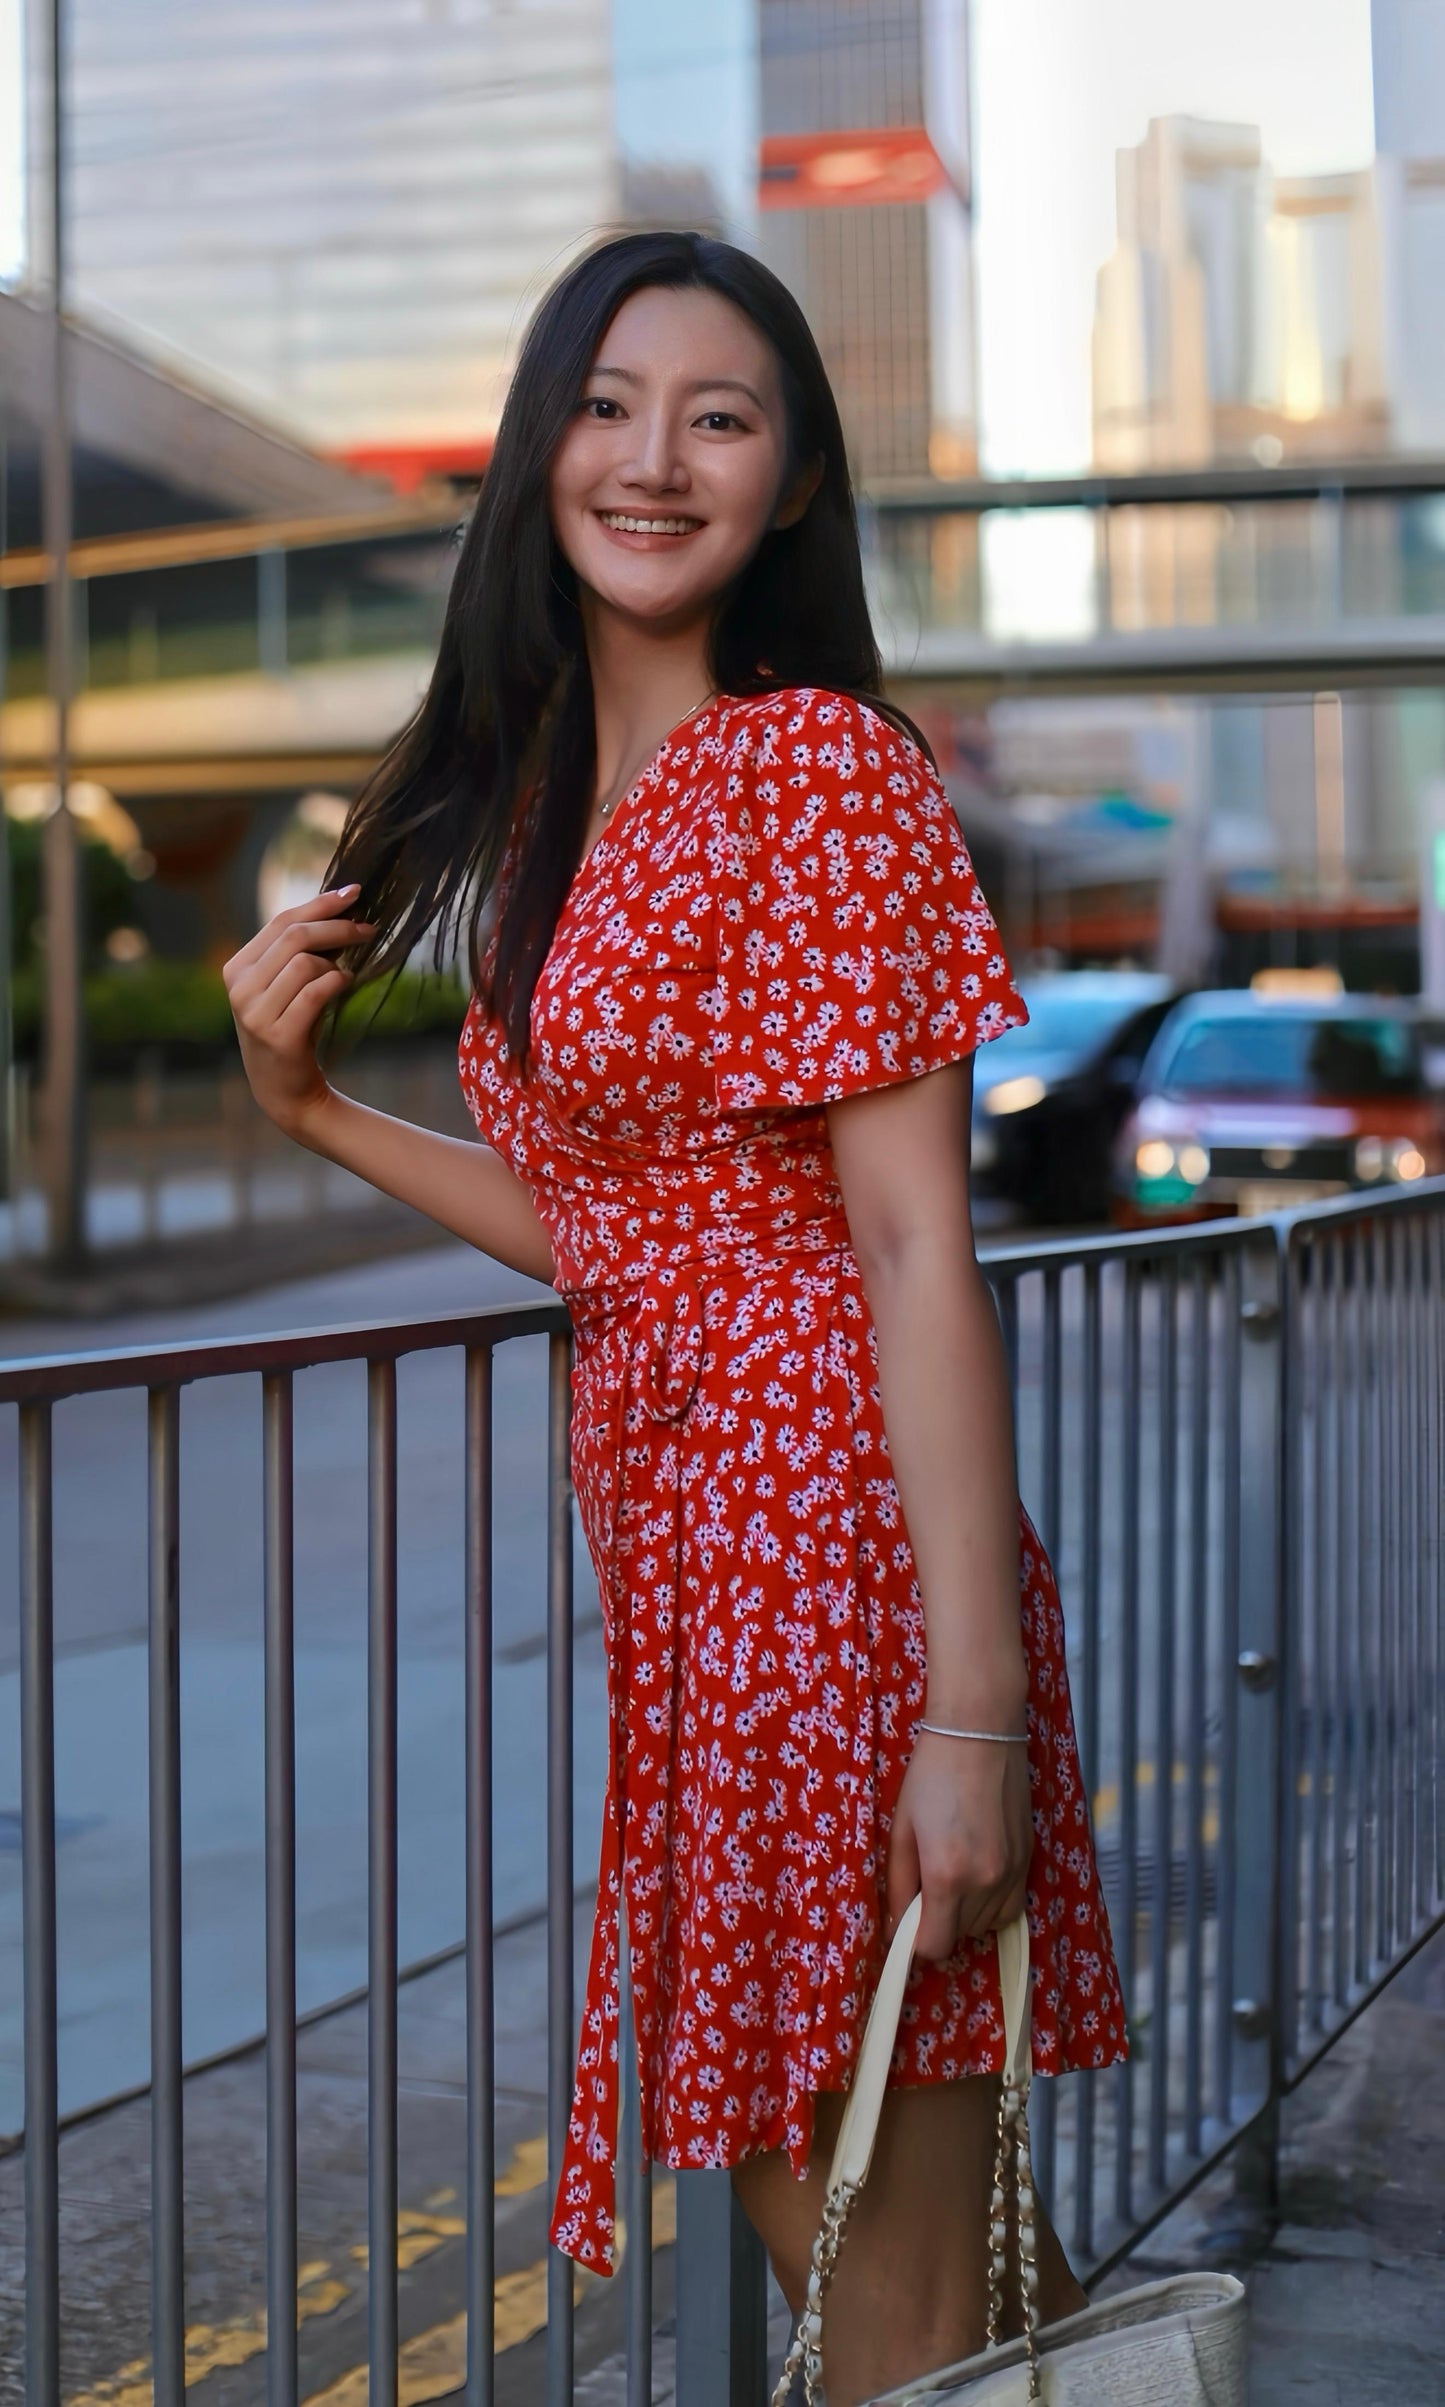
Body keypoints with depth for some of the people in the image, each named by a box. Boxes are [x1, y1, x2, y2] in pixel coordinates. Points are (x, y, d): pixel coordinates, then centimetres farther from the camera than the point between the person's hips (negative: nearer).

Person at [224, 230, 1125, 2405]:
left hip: (833, 1521, -8)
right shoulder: (554, 803, 15)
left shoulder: (823, 763, -10)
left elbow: (919, 1259, -15)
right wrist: (313, 1107, 11)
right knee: (808, 2209, 18)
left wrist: (973, 1709, -19)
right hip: (676, 1537, 8)